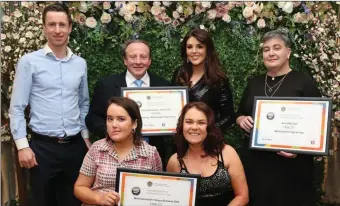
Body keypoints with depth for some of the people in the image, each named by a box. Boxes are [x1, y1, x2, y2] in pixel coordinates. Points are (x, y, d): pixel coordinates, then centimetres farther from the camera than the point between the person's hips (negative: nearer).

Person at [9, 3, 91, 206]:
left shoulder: (80, 64, 7)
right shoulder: (29, 62, -5)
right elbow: (17, 108, -5)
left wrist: (86, 137, 12)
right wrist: (22, 145, -10)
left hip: (75, 145, 4)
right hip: (43, 146, -3)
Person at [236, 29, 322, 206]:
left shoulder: (303, 82, -3)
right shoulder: (254, 83, 12)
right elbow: (239, 114, 21)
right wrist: (242, 120, -3)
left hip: (290, 162, -4)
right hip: (254, 159, 4)